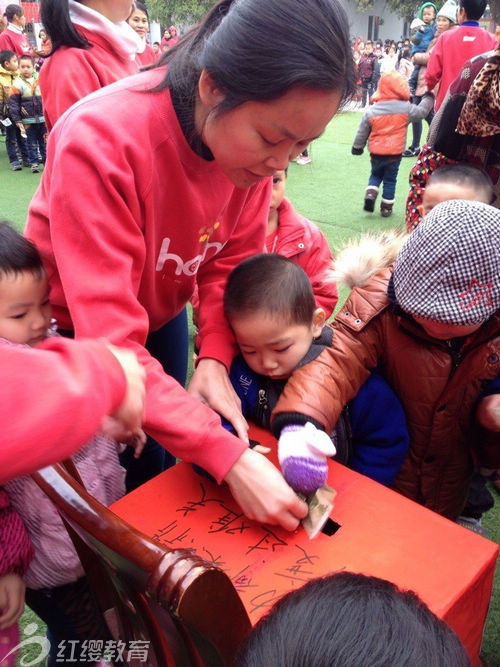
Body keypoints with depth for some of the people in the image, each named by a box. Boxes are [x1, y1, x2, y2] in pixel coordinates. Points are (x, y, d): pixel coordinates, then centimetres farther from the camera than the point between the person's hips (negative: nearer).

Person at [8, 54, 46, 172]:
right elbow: (13, 104, -4)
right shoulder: (17, 84, -4)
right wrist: (17, 121, -8)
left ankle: (47, 160, 21)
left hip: (43, 119, 2)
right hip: (28, 121, -2)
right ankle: (34, 163, 13)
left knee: (44, 141, 10)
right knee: (32, 143, 4)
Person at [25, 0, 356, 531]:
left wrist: (214, 357, -26)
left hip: (159, 316, 5)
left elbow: (233, 259, -10)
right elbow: (111, 344, -39)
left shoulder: (255, 144, -19)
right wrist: (229, 458, -43)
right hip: (70, 328, -4)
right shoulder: (99, 142, -37)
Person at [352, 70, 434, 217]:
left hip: (376, 152, 1)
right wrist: (429, 97, 24)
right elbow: (422, 111, 6)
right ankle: (386, 208, 16)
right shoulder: (406, 109, -8)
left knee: (375, 175, 23)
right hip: (395, 153, -1)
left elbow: (362, 132, 2)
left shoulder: (371, 111, -4)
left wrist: (357, 148, 16)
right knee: (390, 180, 11)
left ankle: (370, 194, -1)